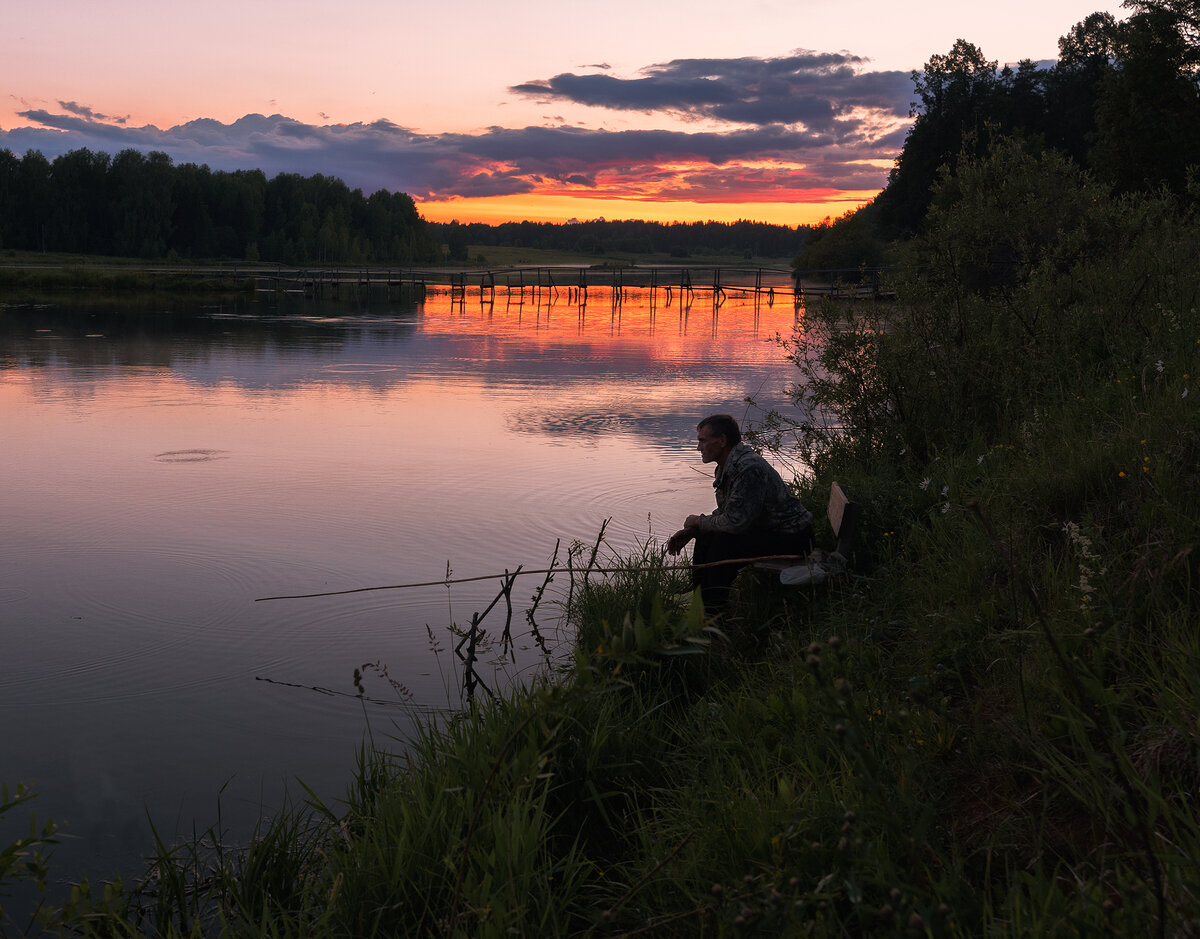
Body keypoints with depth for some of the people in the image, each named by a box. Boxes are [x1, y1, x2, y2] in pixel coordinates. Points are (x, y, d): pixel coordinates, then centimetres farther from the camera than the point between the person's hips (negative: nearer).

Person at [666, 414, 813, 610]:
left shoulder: (748, 468, -26)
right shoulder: (727, 466, 7)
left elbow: (736, 520, -30)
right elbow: (725, 512, 18)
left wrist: (699, 522, -12)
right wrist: (691, 531, 6)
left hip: (792, 541, -11)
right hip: (766, 531, 11)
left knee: (723, 544, -24)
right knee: (706, 538, 9)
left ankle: (713, 610, -9)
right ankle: (699, 603, 17)